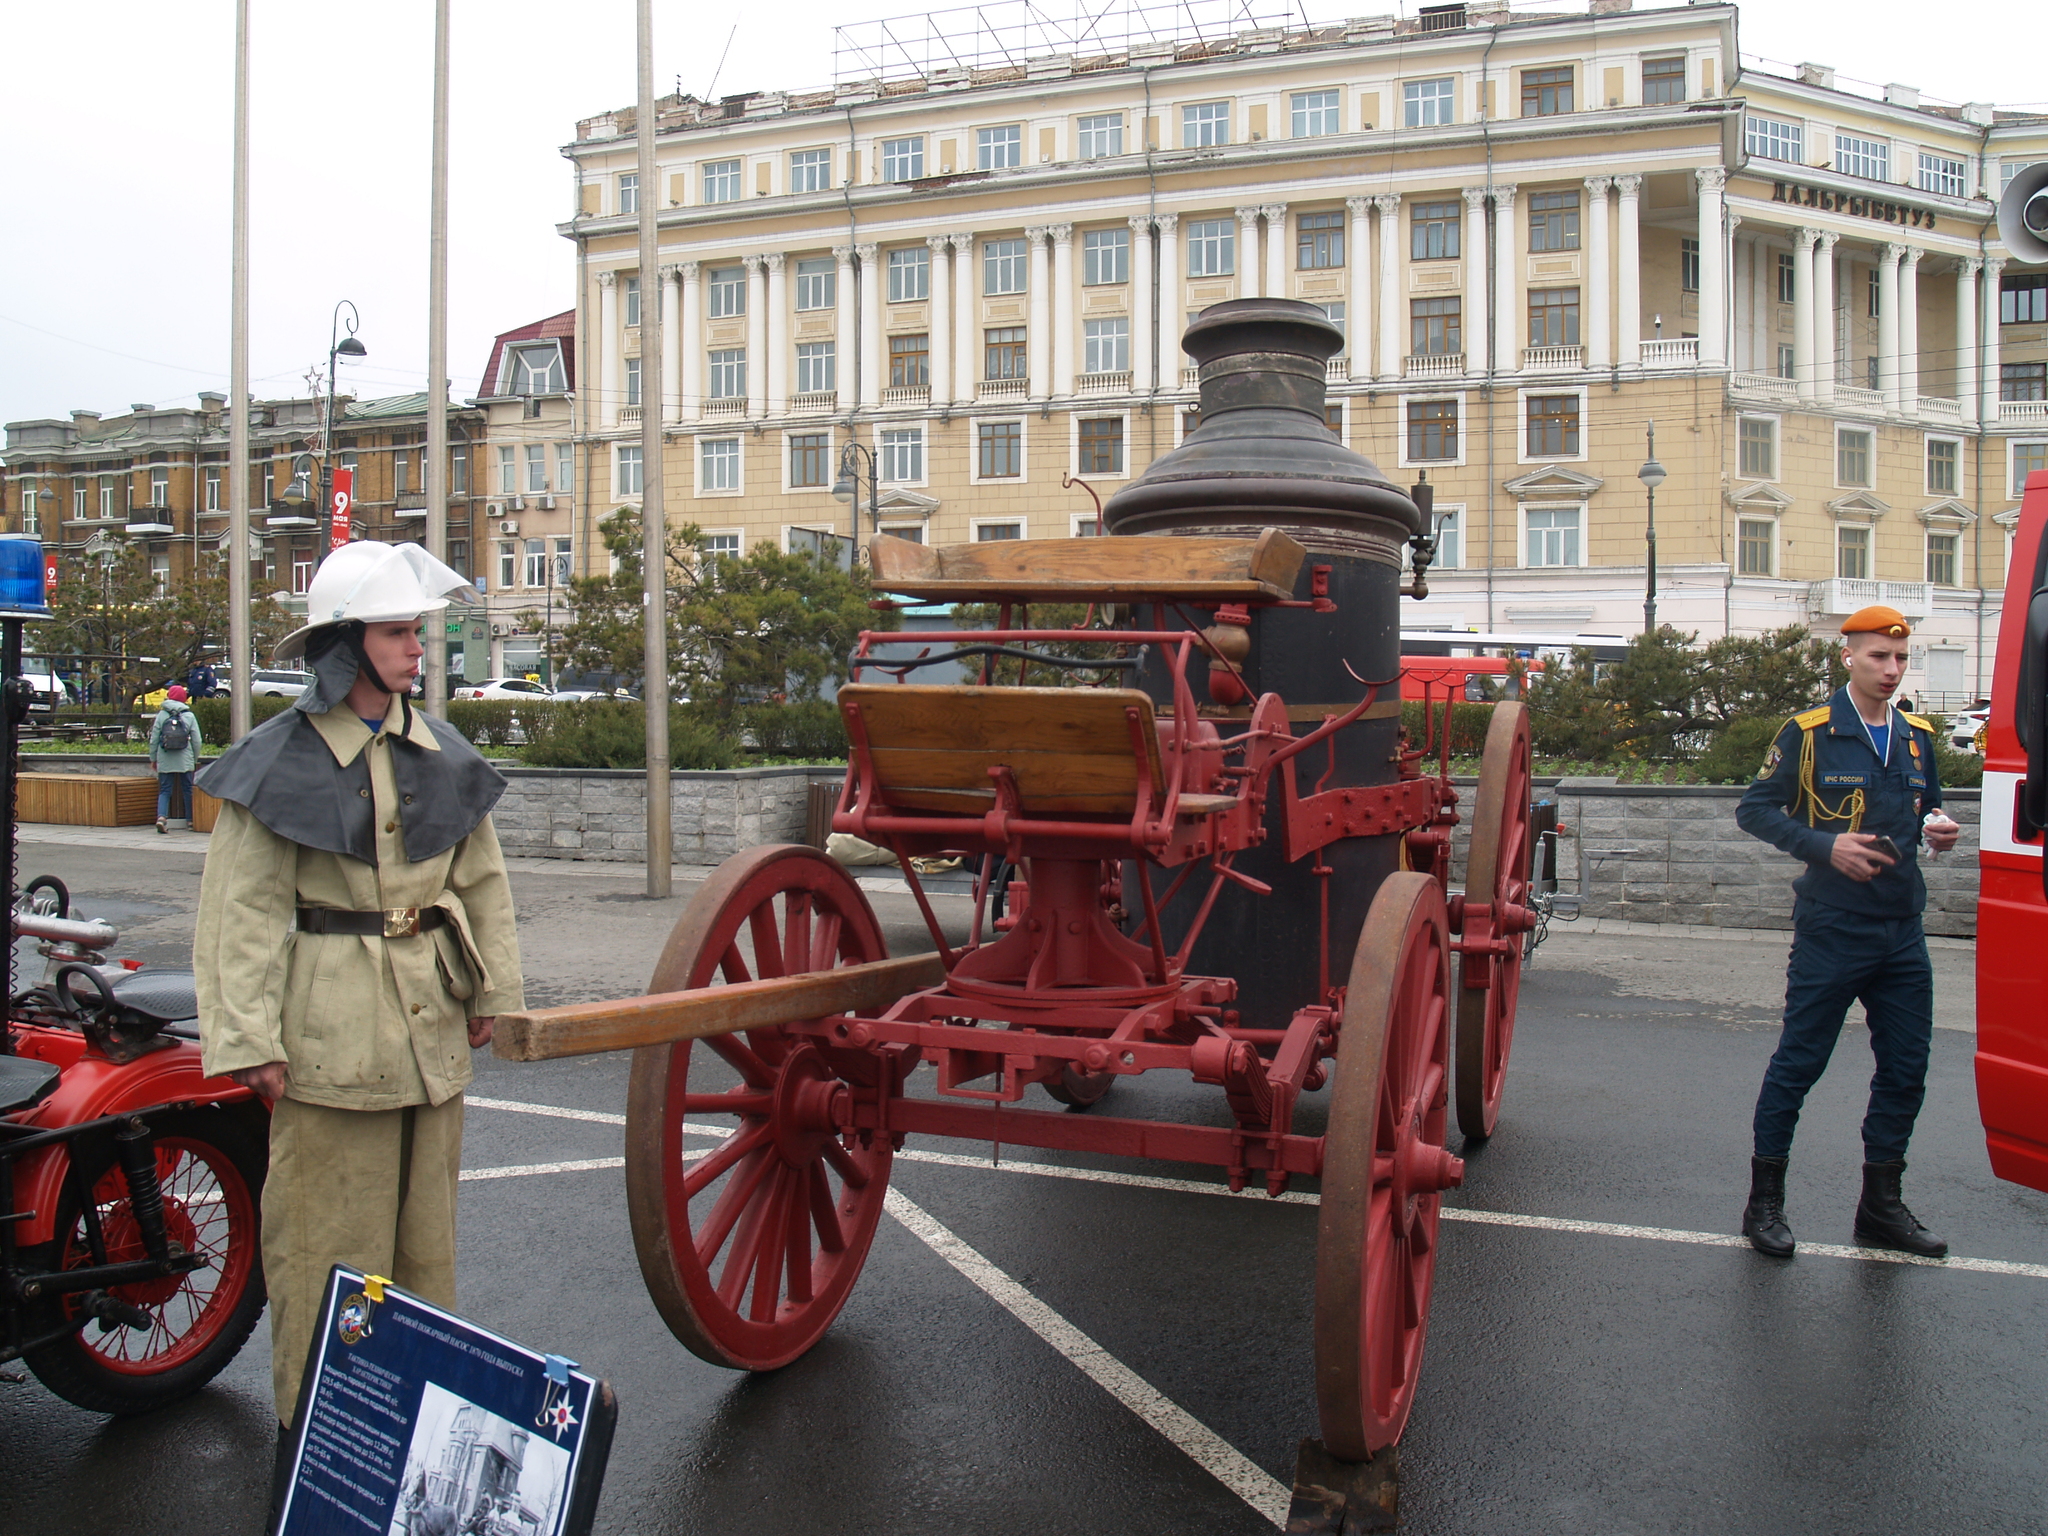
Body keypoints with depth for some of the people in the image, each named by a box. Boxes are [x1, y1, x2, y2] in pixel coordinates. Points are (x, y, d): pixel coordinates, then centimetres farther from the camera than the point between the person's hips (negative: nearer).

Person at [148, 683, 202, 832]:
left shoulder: (161, 715, 1)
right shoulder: (190, 716, 2)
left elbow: (154, 739, 2)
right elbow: (197, 741, 2)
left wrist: (153, 758, 13)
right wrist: (195, 759, 14)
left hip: (165, 761, 0)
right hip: (185, 761, 0)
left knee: (164, 790, 3)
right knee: (187, 790, 10)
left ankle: (161, 816, -18)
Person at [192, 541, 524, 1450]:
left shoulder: (440, 754, 8)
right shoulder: (278, 762, -7)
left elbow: (482, 882, 14)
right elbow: (242, 913, -8)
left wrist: (492, 991, 12)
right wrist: (248, 1036, -12)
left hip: (431, 1026, 5)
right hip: (330, 1033, -5)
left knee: (426, 1229, 16)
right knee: (327, 1242, 3)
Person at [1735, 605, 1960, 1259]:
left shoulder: (1918, 737, 12)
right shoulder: (1809, 733, -5)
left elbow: (1925, 809, 23)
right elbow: (1755, 809, -5)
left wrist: (1937, 829, -1)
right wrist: (1825, 845, -18)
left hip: (1903, 932, 6)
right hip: (1832, 929, -6)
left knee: (1905, 1069, 10)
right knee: (1798, 1063, 1)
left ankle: (1881, 1206, 24)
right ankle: (1764, 1201, 12)